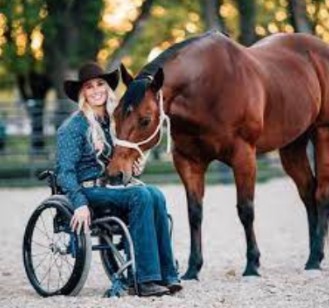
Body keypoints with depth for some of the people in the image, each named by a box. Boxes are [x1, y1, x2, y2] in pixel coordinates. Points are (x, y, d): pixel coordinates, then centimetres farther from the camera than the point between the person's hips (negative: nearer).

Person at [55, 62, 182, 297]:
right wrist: (80, 203, -25)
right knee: (141, 196, -31)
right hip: (89, 189, -6)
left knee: (156, 195, -24)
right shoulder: (74, 127, -7)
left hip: (112, 185, 6)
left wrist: (131, 165, 2)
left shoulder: (113, 121, 14)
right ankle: (146, 280, -34)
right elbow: (65, 171, -12)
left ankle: (167, 275, -27)